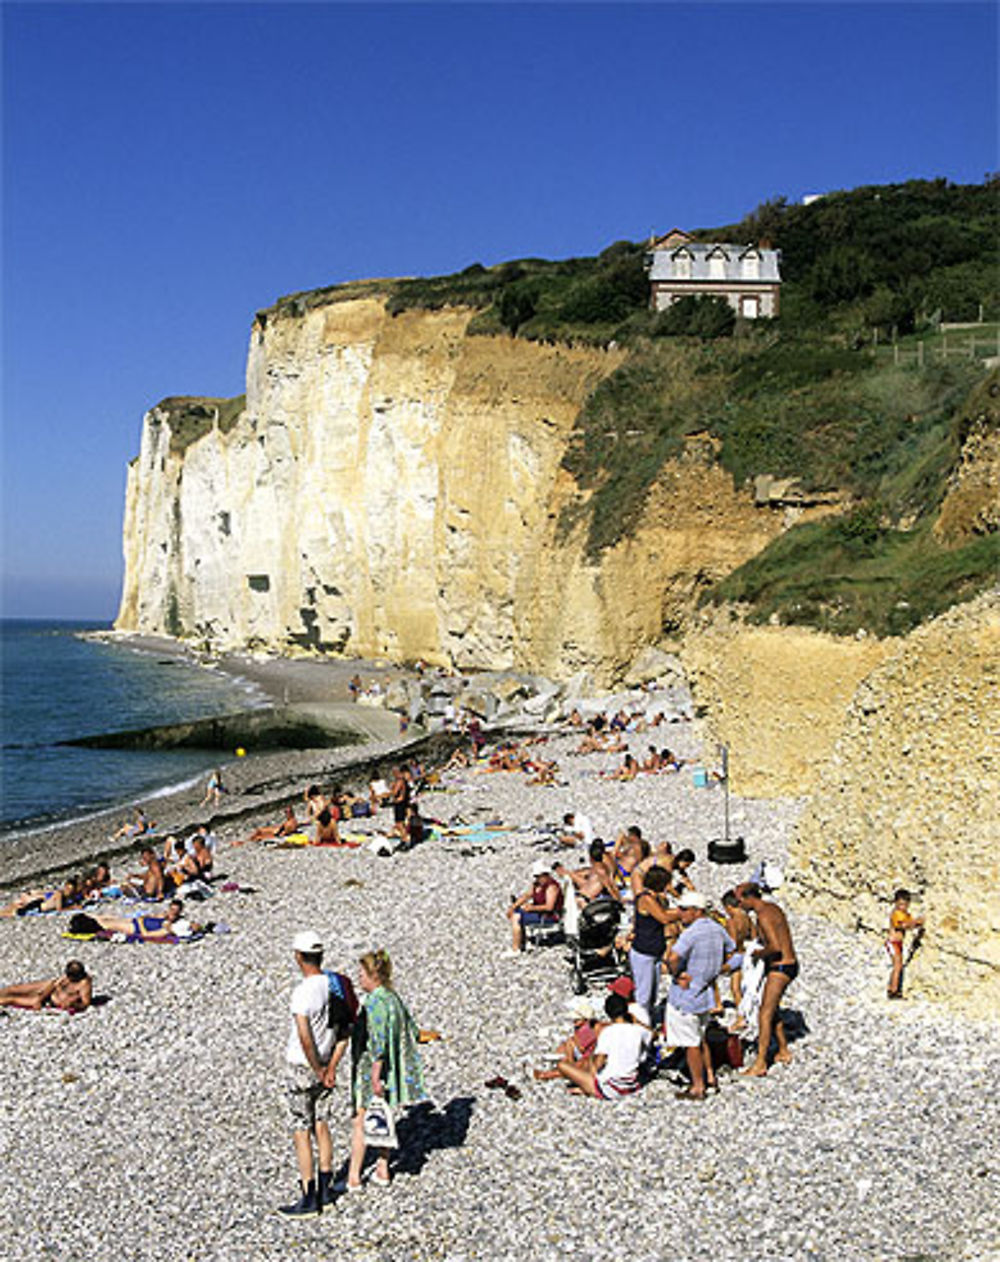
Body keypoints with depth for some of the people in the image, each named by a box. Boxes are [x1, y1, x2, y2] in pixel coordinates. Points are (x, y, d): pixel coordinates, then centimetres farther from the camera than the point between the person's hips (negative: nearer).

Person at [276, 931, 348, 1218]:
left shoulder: (303, 992, -22)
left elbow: (305, 1038, -28)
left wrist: (318, 1070, -15)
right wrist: (332, 1067, 4)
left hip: (301, 1068, -7)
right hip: (324, 1065, 7)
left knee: (302, 1132, 1)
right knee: (321, 1124, 17)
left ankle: (309, 1200, 6)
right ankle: (324, 1189, 27)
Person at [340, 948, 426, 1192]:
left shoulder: (375, 1003, -21)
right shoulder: (393, 998, 6)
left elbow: (378, 1043, -24)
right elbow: (413, 1032, 12)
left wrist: (375, 1076, -23)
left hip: (371, 1070, -9)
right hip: (391, 1069, 9)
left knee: (360, 1123, 0)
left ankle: (353, 1179, 6)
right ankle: (382, 1171, 25)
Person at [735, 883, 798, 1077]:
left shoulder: (764, 916, -20)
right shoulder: (773, 907, 10)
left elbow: (776, 946, -30)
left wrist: (760, 954, -12)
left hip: (781, 968, -10)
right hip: (789, 964, 10)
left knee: (766, 1014, -8)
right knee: (771, 1010, 22)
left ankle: (760, 1064, -7)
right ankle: (783, 1052, 33)